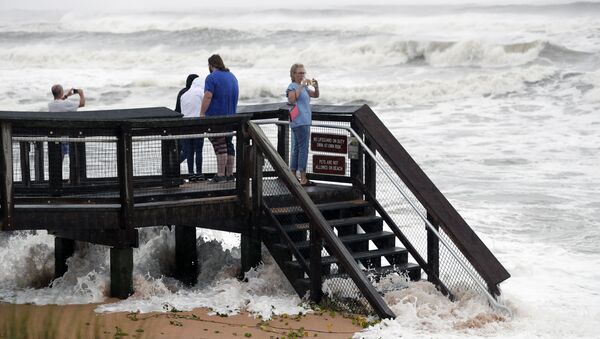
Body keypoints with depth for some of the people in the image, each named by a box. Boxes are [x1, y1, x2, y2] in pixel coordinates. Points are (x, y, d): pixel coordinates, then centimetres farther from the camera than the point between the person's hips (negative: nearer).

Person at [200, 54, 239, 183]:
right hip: (231, 116, 8)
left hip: (215, 116, -8)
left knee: (219, 146, -8)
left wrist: (202, 113, -19)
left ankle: (221, 175, -10)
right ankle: (229, 174, 13)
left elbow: (208, 97, -19)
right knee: (229, 145, 11)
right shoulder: (232, 77, 15)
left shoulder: (212, 78, -10)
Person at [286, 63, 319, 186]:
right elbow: (291, 99, -26)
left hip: (304, 121, 10)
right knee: (303, 149, -9)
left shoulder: (303, 87, 18)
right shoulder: (292, 86, -9)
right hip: (300, 122, -10)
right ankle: (303, 179, -9)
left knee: (296, 149, 11)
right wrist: (302, 86, -28)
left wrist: (316, 86, -1)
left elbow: (315, 95, 19)